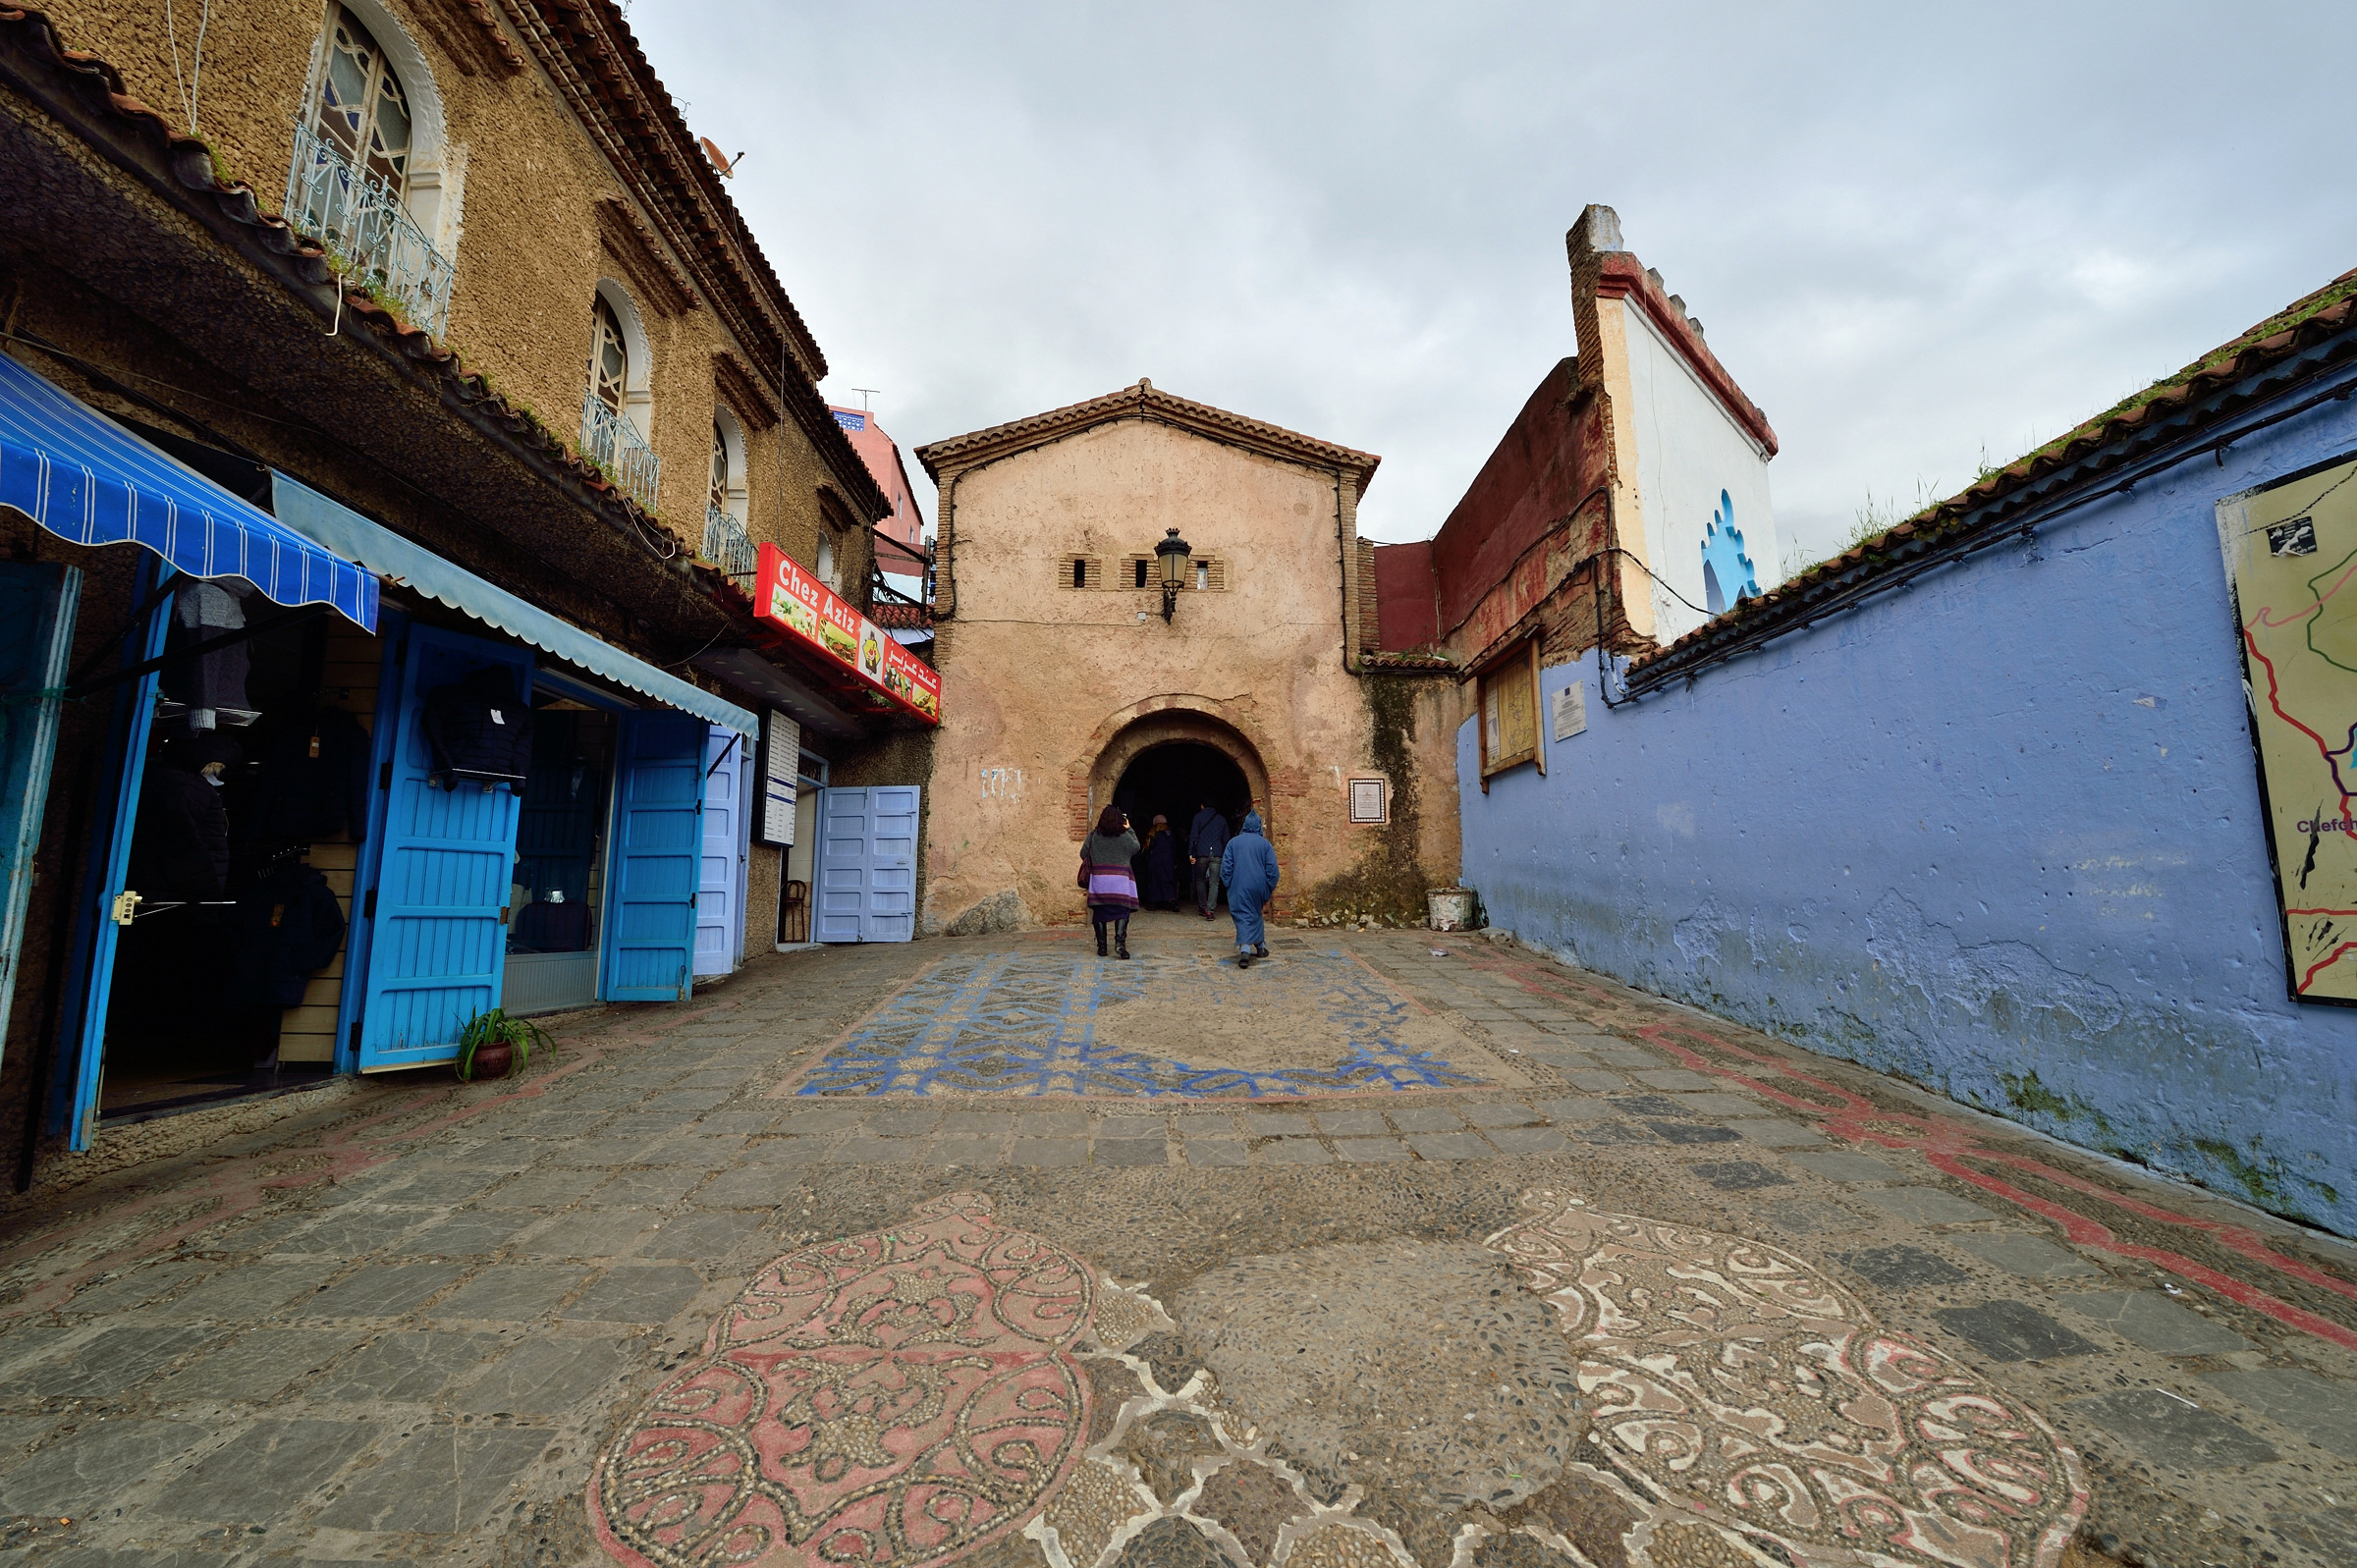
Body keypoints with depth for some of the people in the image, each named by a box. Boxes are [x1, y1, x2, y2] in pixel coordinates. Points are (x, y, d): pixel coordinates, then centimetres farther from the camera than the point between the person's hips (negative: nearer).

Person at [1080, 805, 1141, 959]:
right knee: (1121, 912, 1)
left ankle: (1101, 946, 11)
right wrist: (1129, 829, 21)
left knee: (1099, 912, 8)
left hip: (1098, 878, 2)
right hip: (1120, 879, -2)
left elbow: (1083, 854, 8)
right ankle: (1120, 942, -15)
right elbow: (1136, 848, 16)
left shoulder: (1093, 836, 2)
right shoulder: (1125, 836, -2)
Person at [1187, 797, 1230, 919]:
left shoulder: (1198, 817, 5)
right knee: (1214, 884, 0)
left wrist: (1191, 853, -3)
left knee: (1200, 881, 15)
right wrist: (1225, 856, 18)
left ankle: (1203, 908, 16)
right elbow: (1226, 839, 15)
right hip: (1217, 855, 1)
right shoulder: (1222, 819, 14)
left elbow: (1193, 836, -3)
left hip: (1202, 854, -1)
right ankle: (1210, 910, -10)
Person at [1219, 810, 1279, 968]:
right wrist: (1272, 888, 7)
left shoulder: (1233, 842, -1)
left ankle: (1245, 950, -20)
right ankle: (1260, 946, 30)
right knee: (1256, 914, 22)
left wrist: (1228, 885, 9)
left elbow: (1225, 867, -1)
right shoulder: (1264, 843, -2)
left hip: (1239, 887, -1)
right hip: (1258, 887, 2)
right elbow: (1272, 868, -2)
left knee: (1243, 917, -1)